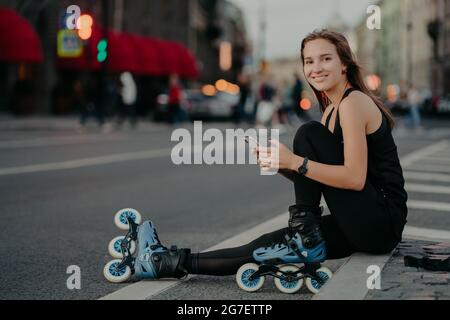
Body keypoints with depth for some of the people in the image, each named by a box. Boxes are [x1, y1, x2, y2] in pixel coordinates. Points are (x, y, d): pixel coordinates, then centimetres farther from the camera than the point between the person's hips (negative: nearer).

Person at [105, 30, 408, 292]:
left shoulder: (354, 102, -12)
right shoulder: (332, 108, 15)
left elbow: (355, 177, -22)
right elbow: (313, 180, 14)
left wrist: (296, 162, -26)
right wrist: (279, 163, -4)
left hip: (382, 221, -8)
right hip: (365, 224, 8)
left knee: (309, 134, -13)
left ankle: (306, 237, -10)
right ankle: (170, 262, 4)